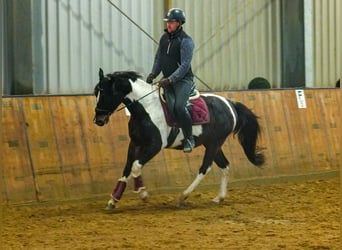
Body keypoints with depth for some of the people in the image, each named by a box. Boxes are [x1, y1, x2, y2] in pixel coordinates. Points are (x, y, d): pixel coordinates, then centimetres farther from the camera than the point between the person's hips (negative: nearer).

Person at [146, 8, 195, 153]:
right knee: (171, 107, -15)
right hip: (168, 80, 6)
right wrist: (153, 73, 4)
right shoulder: (164, 38, 9)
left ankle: (189, 139, -11)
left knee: (179, 107, -24)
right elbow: (158, 58, 20)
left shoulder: (186, 41, -14)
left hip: (183, 80, -6)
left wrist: (170, 79, -26)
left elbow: (185, 65, -20)